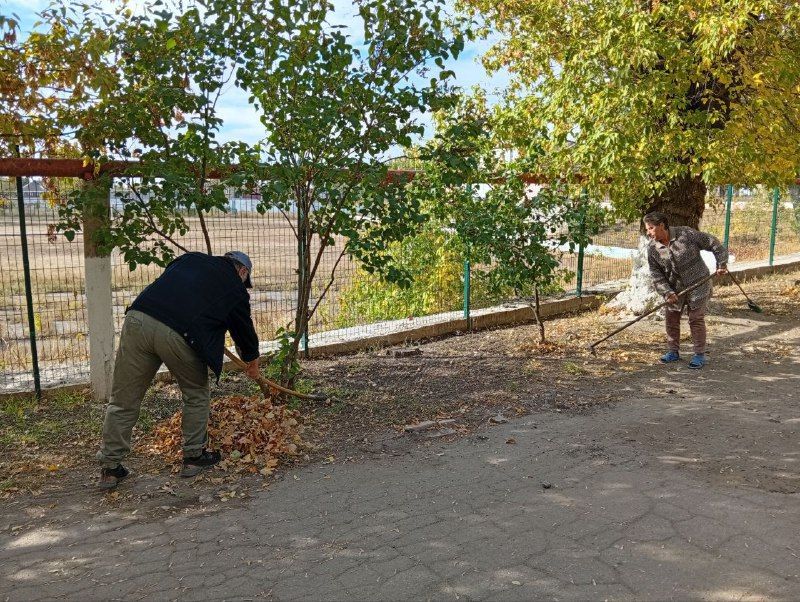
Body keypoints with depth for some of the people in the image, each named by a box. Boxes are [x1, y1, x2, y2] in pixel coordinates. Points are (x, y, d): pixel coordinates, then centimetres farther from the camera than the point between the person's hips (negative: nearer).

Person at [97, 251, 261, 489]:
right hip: (179, 335, -4)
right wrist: (252, 361, 47)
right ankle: (193, 456, 28)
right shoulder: (236, 290, 17)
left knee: (123, 400, 14)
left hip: (138, 319, 4)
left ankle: (109, 467, 20)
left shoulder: (191, 258, 26)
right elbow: (245, 328, 28)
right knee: (196, 395, 22)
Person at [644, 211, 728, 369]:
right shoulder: (652, 249, -8)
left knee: (696, 319, 0)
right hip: (674, 289, 4)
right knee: (671, 319, 8)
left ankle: (700, 354, 12)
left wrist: (721, 263, -13)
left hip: (697, 284, -4)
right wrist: (667, 293, -17)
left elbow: (713, 244, -9)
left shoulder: (686, 234, -18)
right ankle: (673, 351, 24)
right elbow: (656, 275, -8)